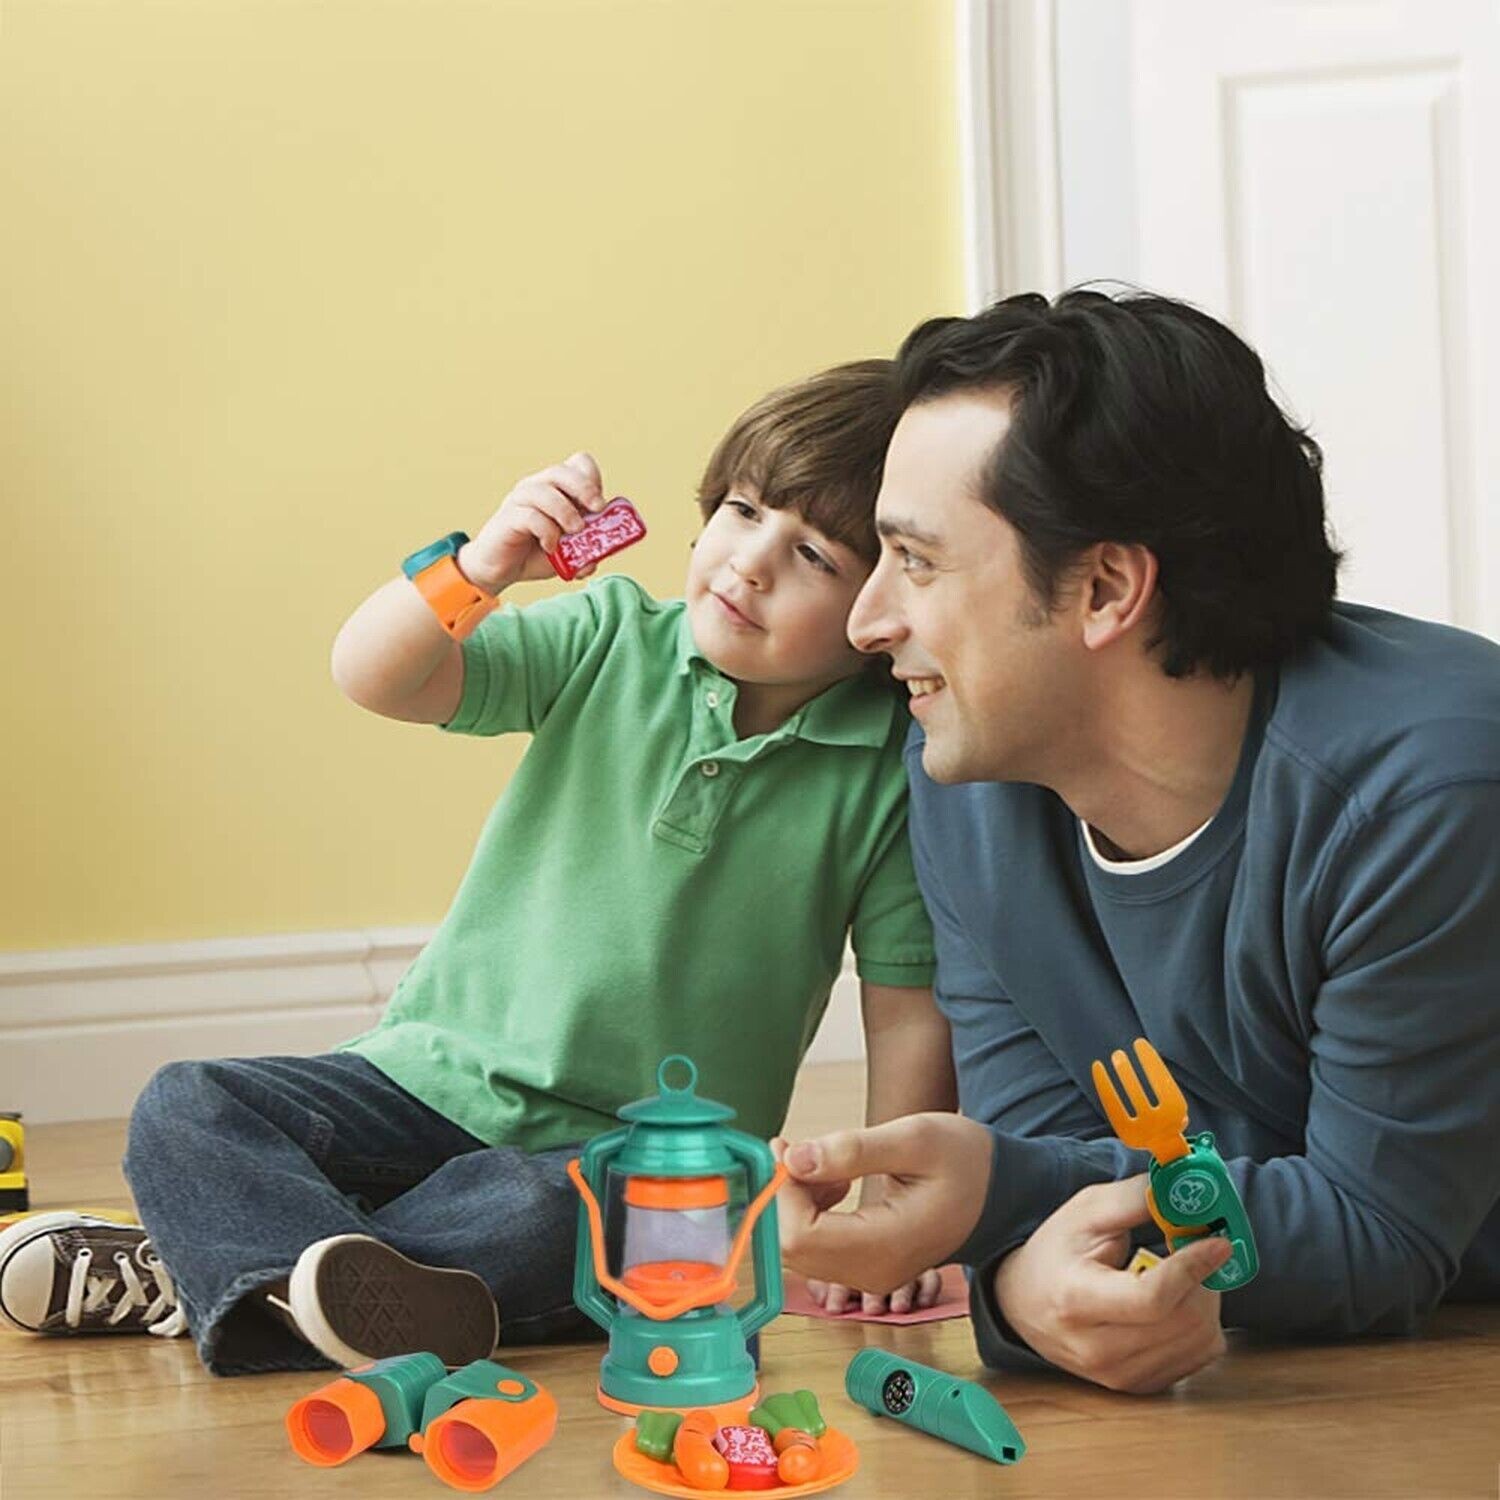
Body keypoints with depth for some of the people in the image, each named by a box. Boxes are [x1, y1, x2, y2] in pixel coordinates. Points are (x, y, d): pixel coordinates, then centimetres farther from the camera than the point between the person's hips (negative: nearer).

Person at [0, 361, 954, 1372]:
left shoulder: (894, 774, -9)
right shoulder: (612, 644, -2)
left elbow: (912, 1018, -7)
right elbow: (373, 678, -8)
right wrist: (479, 568, -26)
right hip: (436, 1081, 4)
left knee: (541, 1214, -37)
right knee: (185, 1109, -15)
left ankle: (197, 1274, -28)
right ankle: (325, 1274, -42)